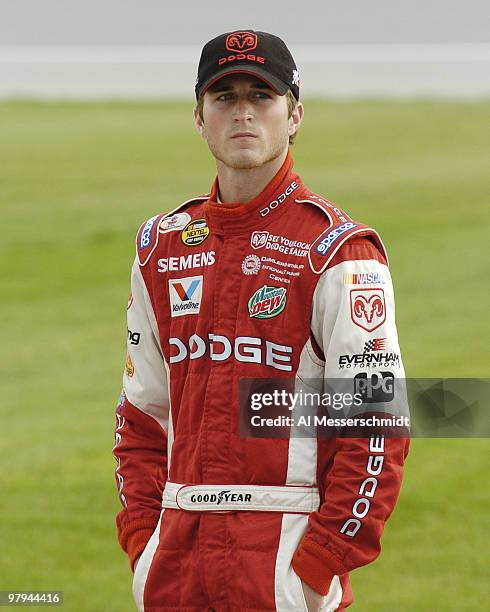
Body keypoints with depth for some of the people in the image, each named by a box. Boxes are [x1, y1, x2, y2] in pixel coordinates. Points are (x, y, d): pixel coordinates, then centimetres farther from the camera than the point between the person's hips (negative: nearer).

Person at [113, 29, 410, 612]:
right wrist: (142, 541, 6)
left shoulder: (339, 251, -5)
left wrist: (319, 564, -16)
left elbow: (376, 428, -11)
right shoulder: (162, 245, 13)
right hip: (176, 560, 5)